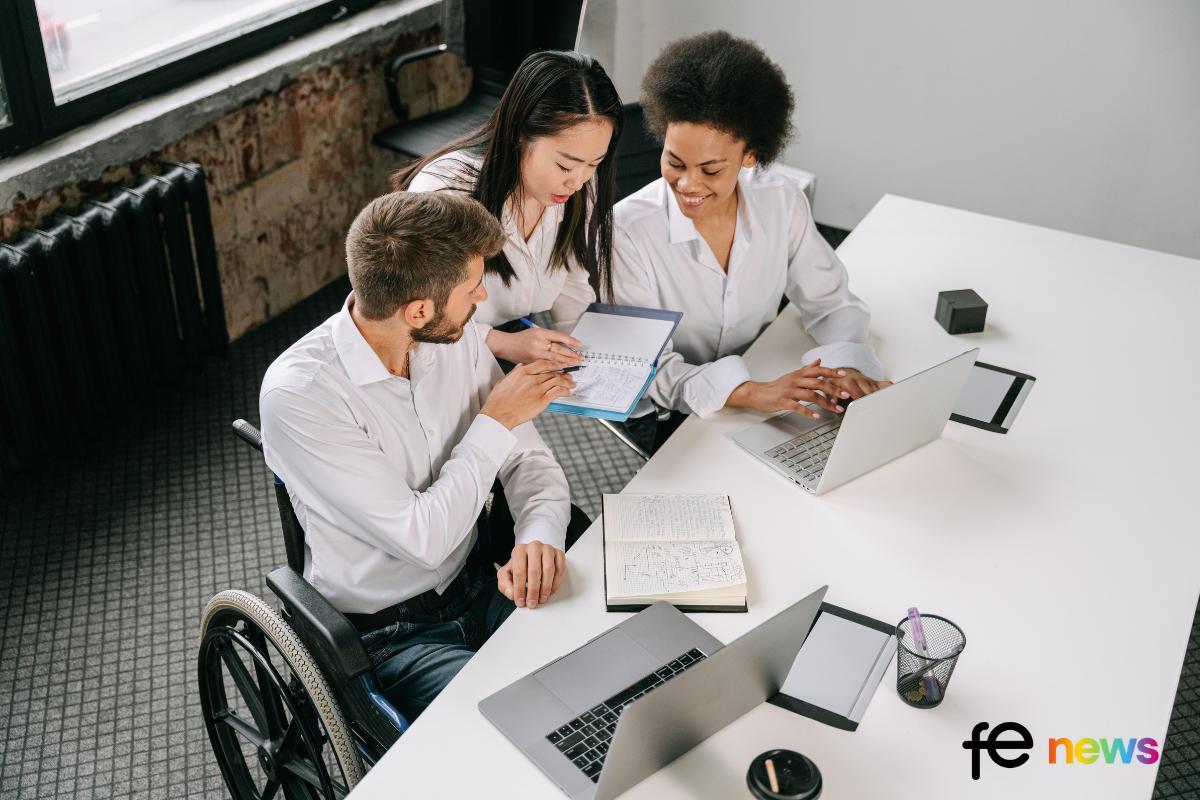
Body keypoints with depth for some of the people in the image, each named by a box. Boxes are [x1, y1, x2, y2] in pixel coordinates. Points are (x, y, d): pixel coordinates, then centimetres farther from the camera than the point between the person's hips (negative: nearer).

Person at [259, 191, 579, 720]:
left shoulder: (457, 338, -4)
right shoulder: (298, 395, -24)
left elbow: (528, 459, 0)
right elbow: (423, 538, -24)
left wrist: (539, 537, -22)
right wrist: (496, 420, -17)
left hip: (477, 588, 6)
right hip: (387, 636, -6)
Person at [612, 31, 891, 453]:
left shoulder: (782, 202, -7)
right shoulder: (628, 231, -20)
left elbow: (830, 300, 1)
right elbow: (648, 368, -21)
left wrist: (846, 365, -21)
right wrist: (751, 392, -37)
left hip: (761, 392, 5)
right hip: (660, 419, -4)